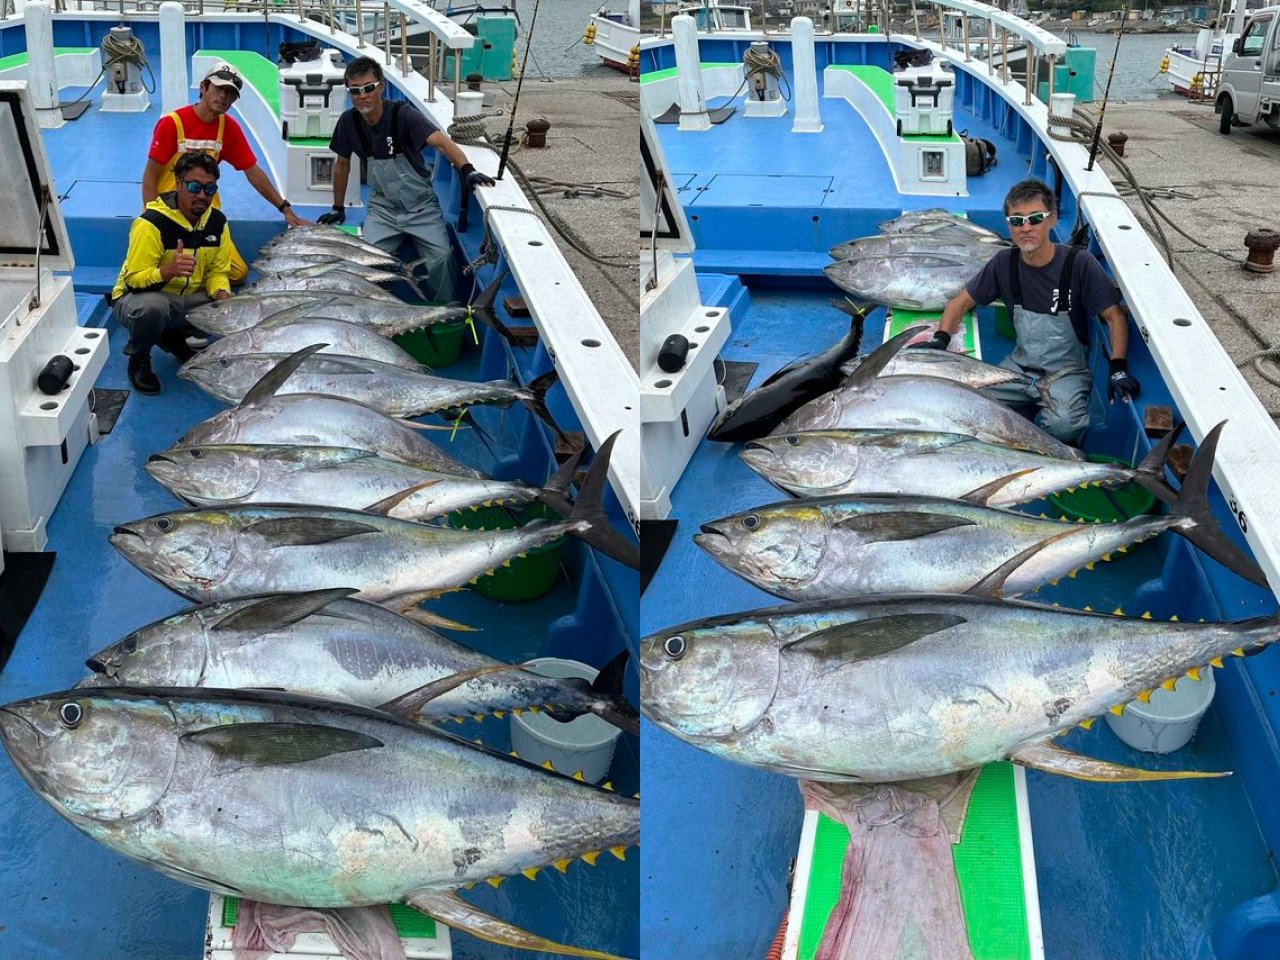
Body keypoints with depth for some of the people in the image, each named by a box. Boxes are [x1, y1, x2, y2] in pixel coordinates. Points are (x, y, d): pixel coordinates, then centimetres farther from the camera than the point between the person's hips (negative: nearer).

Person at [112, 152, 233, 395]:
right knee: (152, 307, -41)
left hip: (187, 299, 6)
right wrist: (167, 272, -45)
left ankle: (174, 337, 12)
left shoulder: (217, 221, -5)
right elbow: (133, 279, -25)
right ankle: (138, 359, -7)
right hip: (138, 296, -6)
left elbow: (217, 270, 4)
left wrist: (222, 293, -20)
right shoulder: (152, 222, -24)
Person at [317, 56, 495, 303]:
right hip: (382, 208, 3)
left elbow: (440, 141, -32)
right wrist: (338, 208, 17)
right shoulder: (348, 122, -6)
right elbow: (342, 164, 10)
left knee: (441, 257, -22)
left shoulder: (402, 114, -18)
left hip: (421, 206, -3)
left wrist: (467, 169, -50)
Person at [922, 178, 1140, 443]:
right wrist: (940, 339, -13)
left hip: (1067, 370, -4)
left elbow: (1115, 316, -13)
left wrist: (1118, 368, -28)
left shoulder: (1078, 262, -14)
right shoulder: (1005, 262, -3)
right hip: (1020, 365, 4)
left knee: (1063, 425, -34)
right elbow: (961, 302, 6)